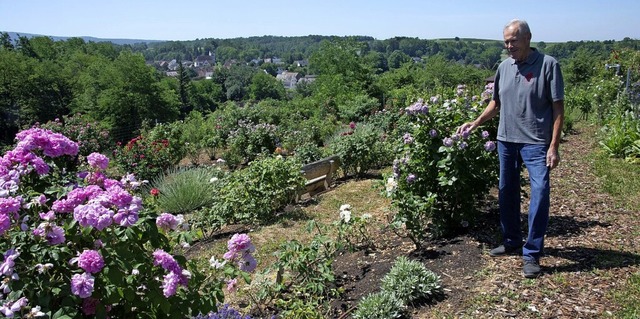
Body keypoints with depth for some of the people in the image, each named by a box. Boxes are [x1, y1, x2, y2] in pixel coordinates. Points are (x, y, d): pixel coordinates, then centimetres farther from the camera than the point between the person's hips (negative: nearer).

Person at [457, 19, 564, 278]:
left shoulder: (548, 65, -8)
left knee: (540, 194, -11)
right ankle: (511, 242, 30)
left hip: (536, 142, -6)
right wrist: (475, 124, 6)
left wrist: (554, 146, -13)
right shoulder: (504, 67, 8)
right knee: (506, 193, 13)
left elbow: (558, 107, -9)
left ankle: (532, 254, 0)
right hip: (506, 140, 6)